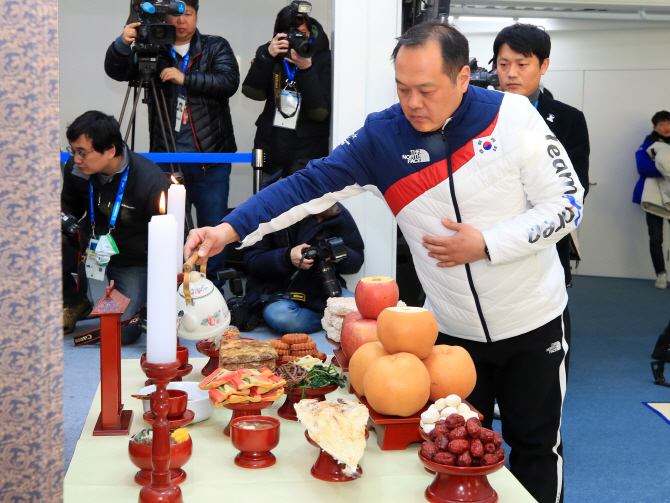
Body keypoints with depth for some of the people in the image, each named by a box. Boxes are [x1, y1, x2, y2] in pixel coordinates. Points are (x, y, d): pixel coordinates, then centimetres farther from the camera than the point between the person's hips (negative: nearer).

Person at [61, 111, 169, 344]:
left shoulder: (151, 180, -27)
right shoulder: (75, 168, -11)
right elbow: (69, 207, 12)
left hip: (132, 260, -4)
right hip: (91, 243, 4)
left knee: (123, 333, -19)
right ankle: (73, 302, 7)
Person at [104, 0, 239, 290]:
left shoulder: (216, 48, 6)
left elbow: (229, 82, -10)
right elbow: (116, 71, 0)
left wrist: (185, 78, -19)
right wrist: (122, 44, -19)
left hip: (210, 157, -1)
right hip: (165, 157, 2)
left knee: (213, 227, 3)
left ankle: (213, 286, 16)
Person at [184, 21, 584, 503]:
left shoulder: (512, 114, -15)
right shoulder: (382, 137, -11)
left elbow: (567, 203, -11)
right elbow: (308, 185, -15)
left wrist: (486, 244, -22)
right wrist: (228, 229, -27)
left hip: (533, 322, -1)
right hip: (452, 330, 2)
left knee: (536, 446, 16)